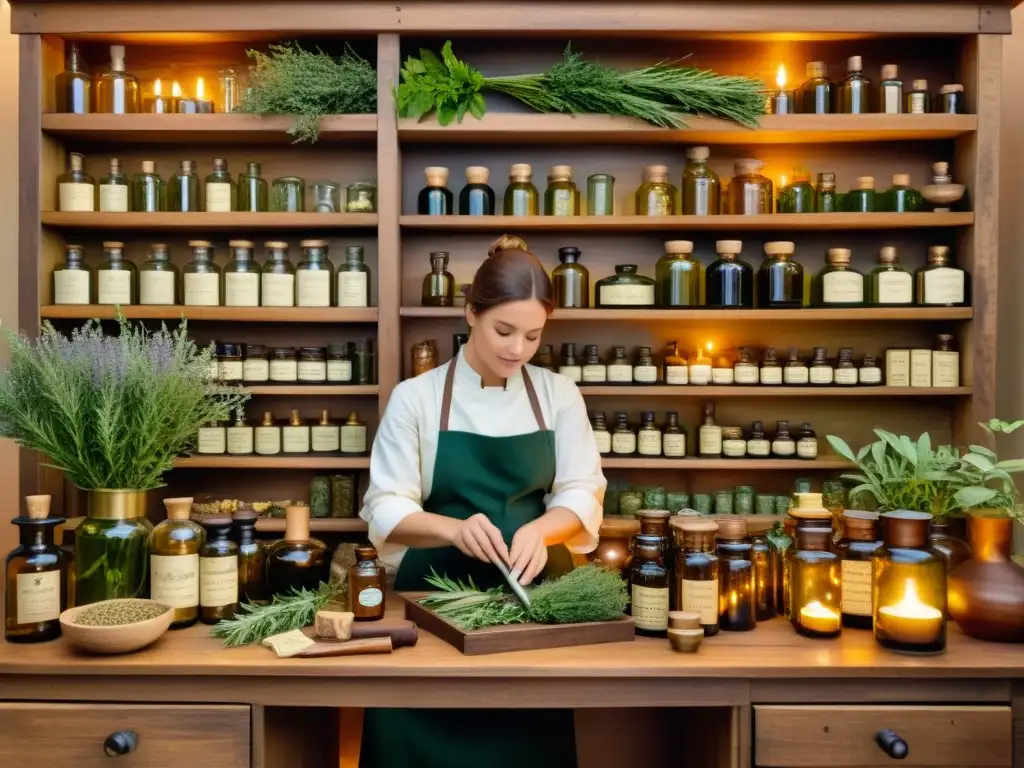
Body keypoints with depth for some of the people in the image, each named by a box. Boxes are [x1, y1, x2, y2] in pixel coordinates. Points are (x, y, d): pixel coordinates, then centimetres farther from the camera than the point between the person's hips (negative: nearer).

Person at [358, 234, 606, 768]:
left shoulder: (559, 395, 1)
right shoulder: (416, 397, -6)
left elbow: (582, 494, -1)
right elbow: (386, 509, -9)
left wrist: (539, 528, -22)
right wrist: (455, 528, -27)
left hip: (533, 590, 2)